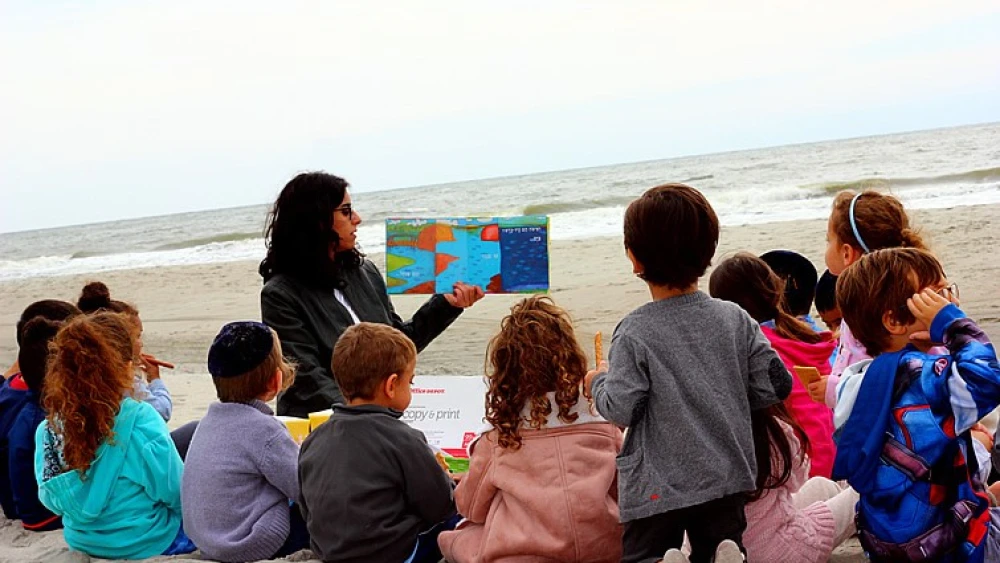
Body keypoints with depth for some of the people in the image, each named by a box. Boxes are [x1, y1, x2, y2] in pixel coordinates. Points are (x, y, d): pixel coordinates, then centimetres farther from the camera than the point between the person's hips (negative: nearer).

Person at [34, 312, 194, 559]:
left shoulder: (47, 429, -11)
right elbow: (176, 493, -19)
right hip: (148, 545, -6)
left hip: (81, 542, 6)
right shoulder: (141, 420, -27)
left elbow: (50, 498, 1)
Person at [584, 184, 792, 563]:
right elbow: (774, 386, -1)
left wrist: (598, 382, 6)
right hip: (727, 478, 3)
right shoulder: (735, 319, -2)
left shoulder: (634, 333, -14)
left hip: (658, 487, -3)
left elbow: (622, 410, -15)